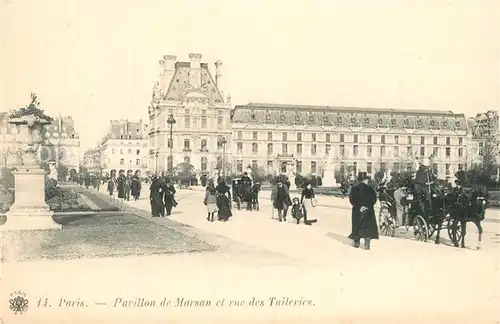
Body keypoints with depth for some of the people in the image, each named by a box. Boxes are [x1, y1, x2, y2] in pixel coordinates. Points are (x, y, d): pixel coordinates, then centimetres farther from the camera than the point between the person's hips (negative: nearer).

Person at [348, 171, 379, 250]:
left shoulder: (354, 189, 0)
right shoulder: (370, 189, -6)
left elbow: (351, 199, -4)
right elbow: (374, 200, -10)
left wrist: (357, 206, -3)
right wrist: (367, 206, -6)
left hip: (357, 211, 2)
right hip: (368, 211, -2)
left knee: (357, 226, 12)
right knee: (369, 227, 3)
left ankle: (356, 242, 15)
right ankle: (367, 244, -5)